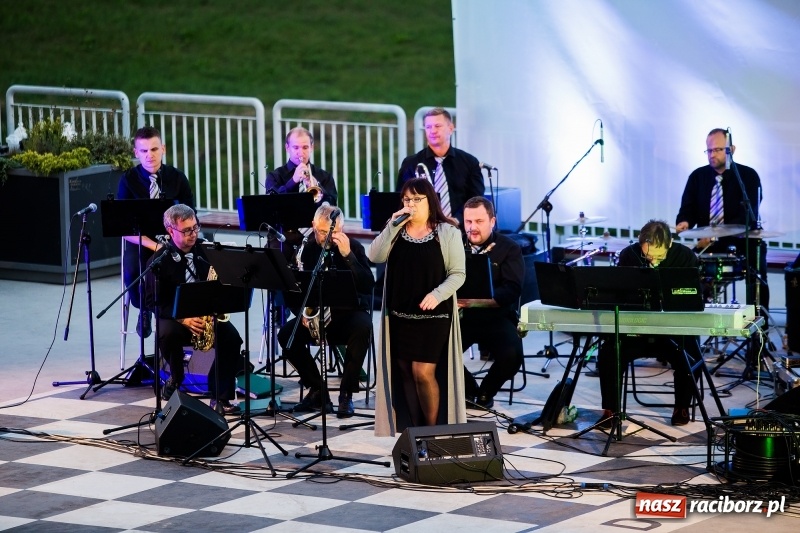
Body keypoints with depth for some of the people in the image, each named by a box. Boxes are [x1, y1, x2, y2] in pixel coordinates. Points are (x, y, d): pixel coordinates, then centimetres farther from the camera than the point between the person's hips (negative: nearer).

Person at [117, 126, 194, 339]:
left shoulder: (177, 178, 3)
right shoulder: (128, 180, -4)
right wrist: (154, 246, -24)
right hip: (140, 242, -1)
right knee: (132, 271, -35)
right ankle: (144, 310, 1)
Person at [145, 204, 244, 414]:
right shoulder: (159, 261, -6)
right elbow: (154, 301, -9)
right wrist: (182, 318, -23)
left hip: (207, 316, 2)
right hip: (174, 318, -2)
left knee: (231, 337, -28)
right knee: (167, 333, -37)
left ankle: (220, 397, -18)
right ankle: (176, 379, -7)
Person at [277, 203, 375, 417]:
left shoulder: (354, 247, -7)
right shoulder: (306, 249, -1)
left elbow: (368, 285, -20)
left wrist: (347, 255, -28)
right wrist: (303, 313, -17)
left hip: (350, 311, -3)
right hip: (316, 313, 3)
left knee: (362, 328, -36)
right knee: (286, 334, -23)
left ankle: (346, 394, -24)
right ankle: (316, 390, -5)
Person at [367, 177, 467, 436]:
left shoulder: (447, 232, -3)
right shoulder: (396, 231, 9)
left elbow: (457, 274, -5)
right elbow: (375, 256, -6)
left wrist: (437, 294, -21)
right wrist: (393, 226, -13)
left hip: (433, 315, -5)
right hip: (400, 314, 5)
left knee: (423, 372, -12)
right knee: (405, 371, 7)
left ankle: (433, 430, 3)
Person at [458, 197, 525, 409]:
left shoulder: (510, 249, 0)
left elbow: (511, 291, -12)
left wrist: (474, 301, -26)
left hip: (496, 317, -2)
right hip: (459, 316, 2)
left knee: (512, 355, -30)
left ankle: (486, 392, 3)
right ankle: (469, 390, 3)